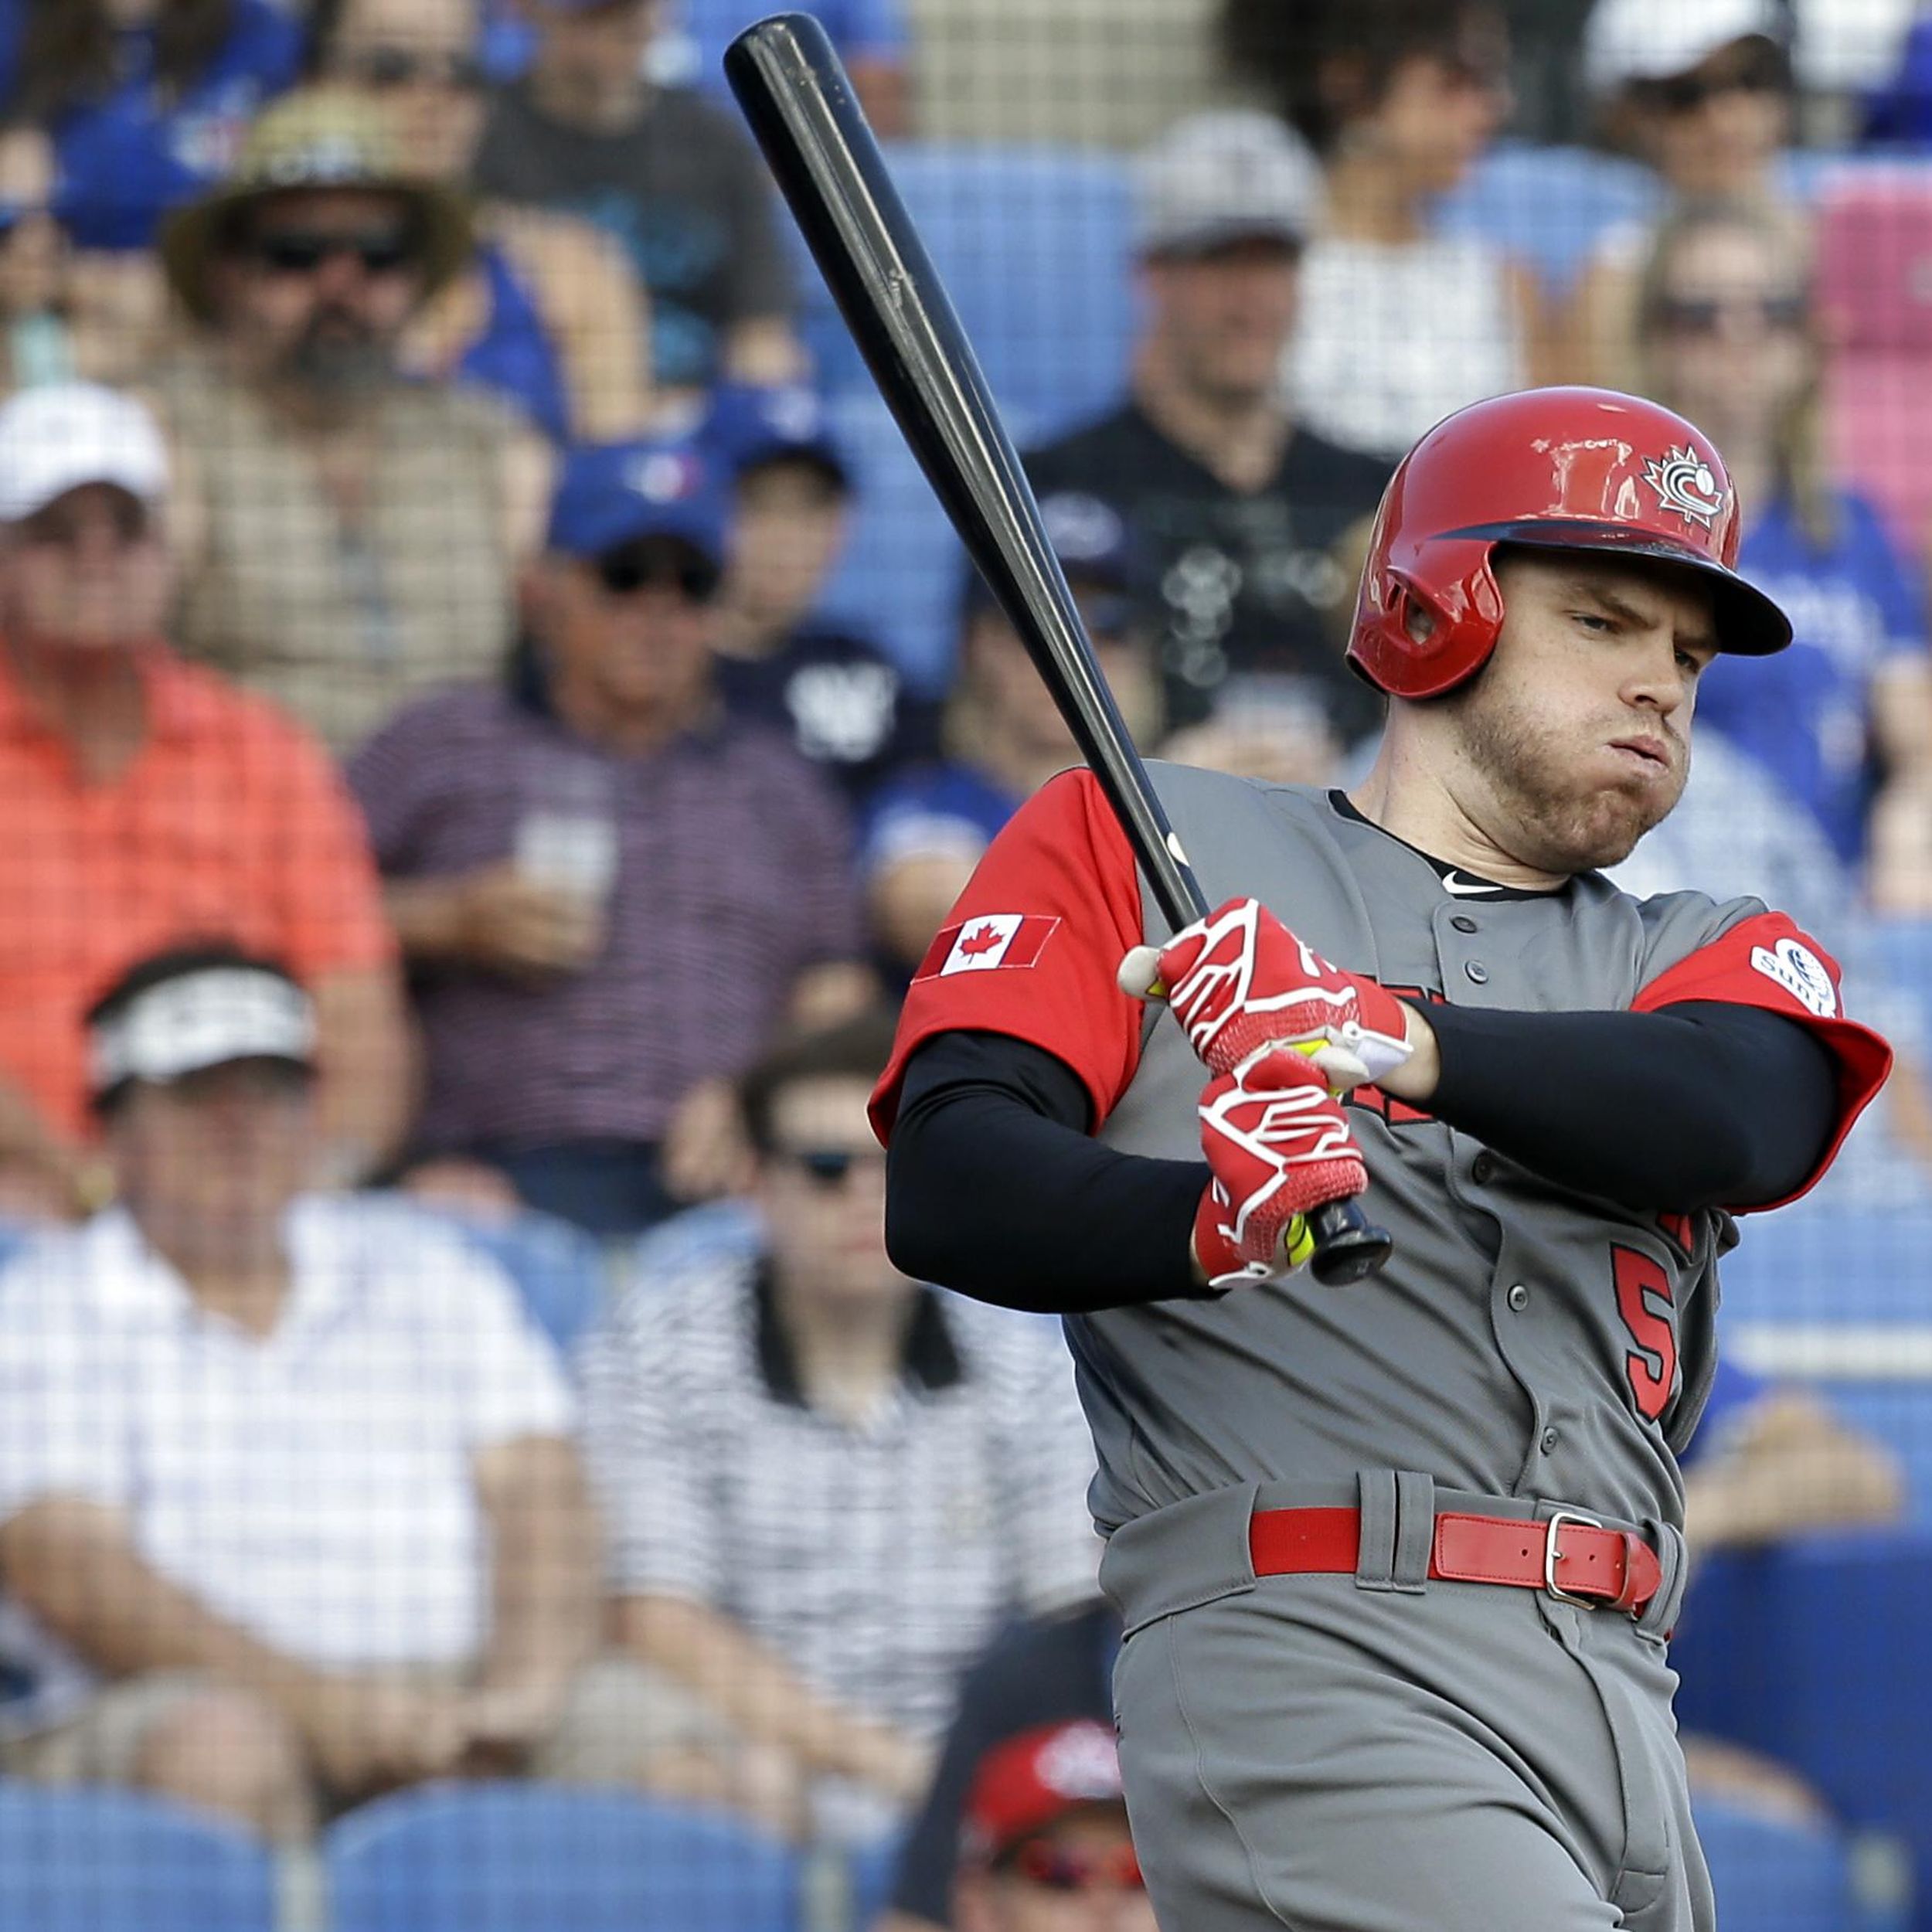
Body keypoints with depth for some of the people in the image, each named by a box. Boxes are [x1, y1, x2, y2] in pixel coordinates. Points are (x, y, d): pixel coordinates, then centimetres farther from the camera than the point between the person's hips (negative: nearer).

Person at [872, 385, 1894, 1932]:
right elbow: (948, 1190, -1)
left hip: (1627, 1708, 5)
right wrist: (1217, 1220, -23)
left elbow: (1739, 1118, -3)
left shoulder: (1707, 959, 22)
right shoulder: (1133, 847, 14)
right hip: (1302, 1656, -5)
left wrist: (1392, 1035, -22)